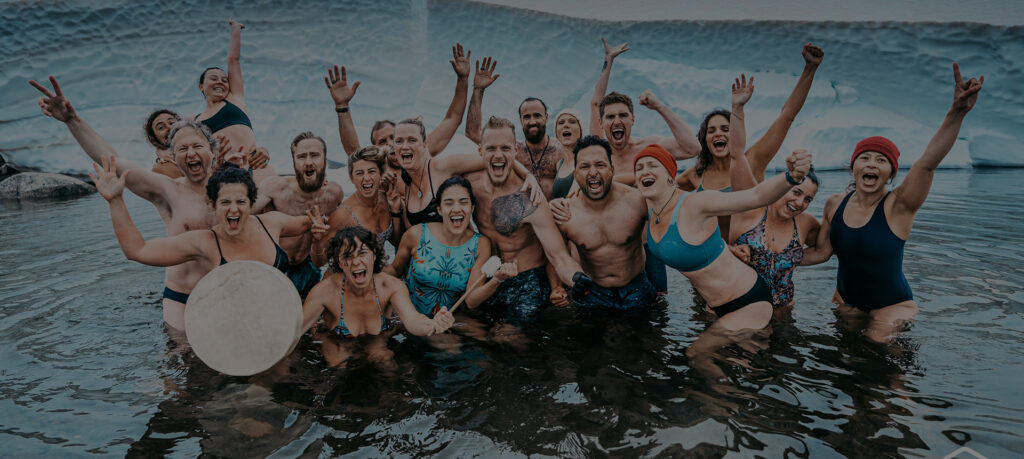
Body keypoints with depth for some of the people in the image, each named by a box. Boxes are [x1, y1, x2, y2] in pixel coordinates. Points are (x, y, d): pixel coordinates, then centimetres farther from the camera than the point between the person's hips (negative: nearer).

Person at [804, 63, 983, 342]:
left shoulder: (897, 207, -20)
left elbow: (927, 163, -37)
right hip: (845, 299, 4)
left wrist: (957, 113, -51)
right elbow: (821, 252, 1)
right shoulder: (834, 204, -7)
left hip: (892, 306, -4)